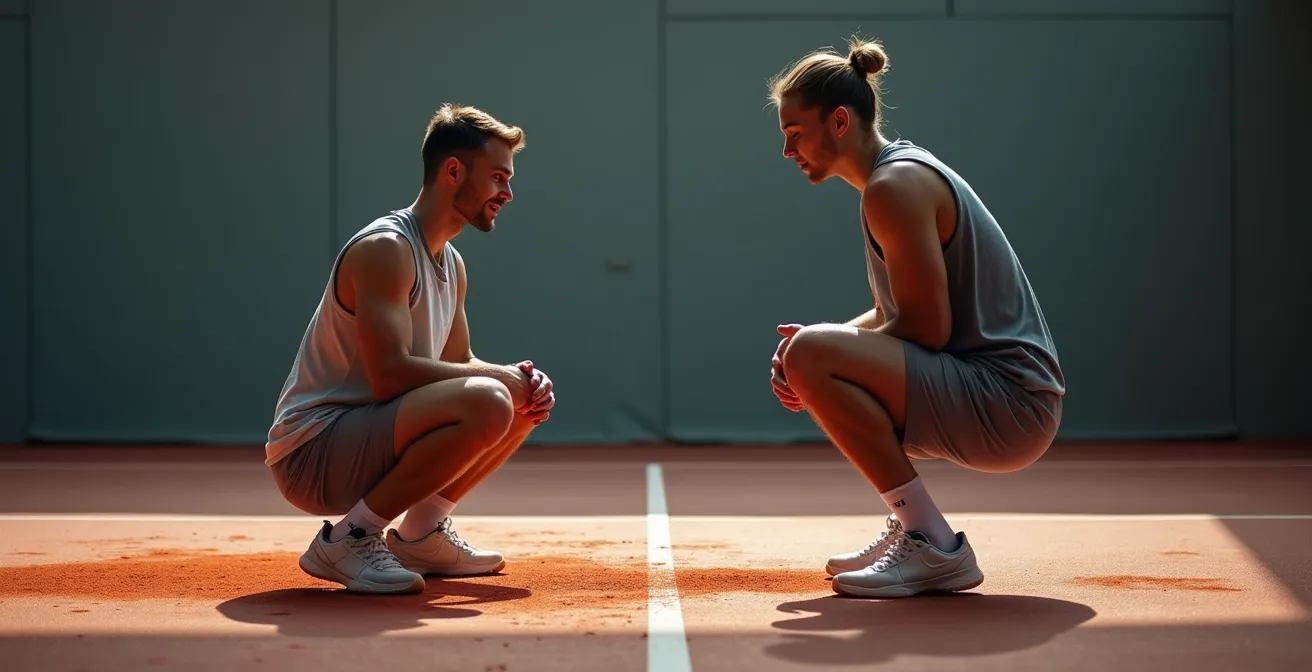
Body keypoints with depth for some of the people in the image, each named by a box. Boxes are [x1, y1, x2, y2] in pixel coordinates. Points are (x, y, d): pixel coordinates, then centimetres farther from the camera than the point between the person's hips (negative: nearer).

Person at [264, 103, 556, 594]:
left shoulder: (452, 264, 14)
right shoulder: (384, 249, -17)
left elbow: (460, 364, 20)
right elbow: (390, 372, -26)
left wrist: (524, 382, -1)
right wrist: (500, 375, -19)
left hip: (365, 447, 10)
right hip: (311, 450, -10)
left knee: (528, 398, 14)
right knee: (487, 402, -30)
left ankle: (421, 534, 13)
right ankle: (348, 538, -18)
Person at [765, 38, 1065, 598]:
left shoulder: (894, 187, -15)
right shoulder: (902, 171, 17)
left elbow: (928, 329, -20)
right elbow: (896, 314, 22)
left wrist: (816, 348, -9)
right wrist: (813, 347, 6)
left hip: (1010, 404, -11)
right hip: (999, 404, 11)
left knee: (811, 357, -24)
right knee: (808, 358, 23)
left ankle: (936, 549, -18)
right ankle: (912, 529, 17)